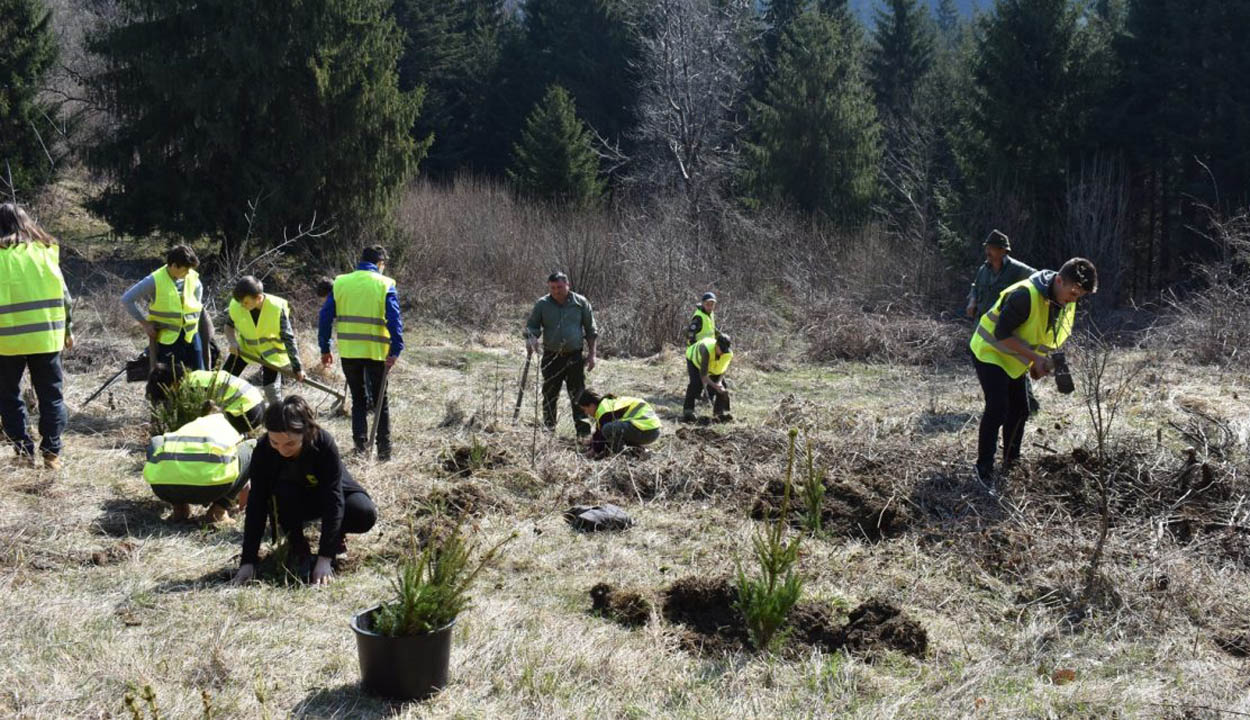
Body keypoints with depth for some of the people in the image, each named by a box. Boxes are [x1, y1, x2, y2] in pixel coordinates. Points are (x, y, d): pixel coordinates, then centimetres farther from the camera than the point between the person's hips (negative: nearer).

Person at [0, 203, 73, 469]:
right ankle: (51, 452, 4)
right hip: (46, 335, 2)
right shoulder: (45, 250, 4)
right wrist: (67, 329, 14)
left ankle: (23, 450, 6)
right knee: (51, 395, 9)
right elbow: (62, 294, 6)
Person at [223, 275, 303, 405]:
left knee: (272, 390, -10)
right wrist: (233, 342, -21)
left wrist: (297, 367, -21)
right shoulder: (235, 305, -22)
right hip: (245, 347, 4)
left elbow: (288, 338, -22)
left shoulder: (277, 308, -31)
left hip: (271, 349, -4)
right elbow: (229, 325, 0)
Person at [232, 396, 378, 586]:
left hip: (329, 494, -1)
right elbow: (256, 504, -26)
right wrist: (248, 561, -31)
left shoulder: (324, 444, -35)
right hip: (294, 502, 1)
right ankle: (297, 546, -9)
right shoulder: (263, 450, -29)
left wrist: (325, 558, -40)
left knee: (365, 514, -31)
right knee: (284, 491, -34)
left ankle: (335, 536, 3)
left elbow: (333, 500, -35)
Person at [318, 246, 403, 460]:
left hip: (348, 352, 2)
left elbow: (325, 316, 5)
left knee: (359, 399, 16)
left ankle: (360, 442, 8)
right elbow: (394, 320, -13)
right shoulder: (385, 285, -4)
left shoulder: (340, 283, 6)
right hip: (376, 352, -2)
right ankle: (384, 448, 5)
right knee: (380, 401, 9)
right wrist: (395, 351, -14)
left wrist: (325, 348, 10)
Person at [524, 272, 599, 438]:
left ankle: (584, 431, -1)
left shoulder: (580, 303, 1)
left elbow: (591, 330, 7)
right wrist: (530, 338, -18)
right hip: (551, 357, 1)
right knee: (549, 396, 7)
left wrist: (591, 354, 2)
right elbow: (531, 327, 5)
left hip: (574, 356, -1)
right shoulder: (542, 304, 1)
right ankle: (548, 429, 17)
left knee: (578, 396, -3)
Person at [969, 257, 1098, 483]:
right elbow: (1001, 334, -28)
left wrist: (1042, 360, -3)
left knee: (1019, 410, 11)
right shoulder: (1025, 295, -33)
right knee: (997, 408, -17)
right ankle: (984, 468, -11)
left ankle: (1011, 462, 26)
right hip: (991, 352, -8)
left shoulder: (1065, 301, -5)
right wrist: (1034, 357, -29)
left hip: (1015, 359, 9)